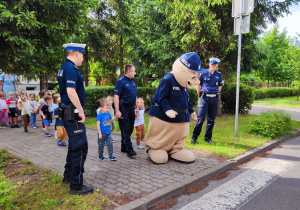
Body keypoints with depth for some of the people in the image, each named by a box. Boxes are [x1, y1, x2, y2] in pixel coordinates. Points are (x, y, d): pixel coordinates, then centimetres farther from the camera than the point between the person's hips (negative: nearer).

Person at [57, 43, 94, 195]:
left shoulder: (65, 68, 15)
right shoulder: (71, 68, -16)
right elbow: (71, 92, -27)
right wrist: (81, 111, -19)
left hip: (68, 113, 10)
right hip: (73, 114, -10)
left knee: (74, 145, 21)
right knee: (80, 147, -5)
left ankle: (68, 175, 34)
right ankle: (76, 186, 3)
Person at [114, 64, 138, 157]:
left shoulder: (132, 81, 16)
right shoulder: (121, 81, -9)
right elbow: (116, 96, -16)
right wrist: (117, 111, -22)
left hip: (131, 107, 8)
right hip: (123, 108, -8)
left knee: (130, 129, 11)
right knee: (125, 129, -5)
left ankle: (124, 147, 22)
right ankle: (129, 149, -4)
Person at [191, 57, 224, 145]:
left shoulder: (219, 75, 10)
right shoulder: (204, 73, -1)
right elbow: (198, 84, 6)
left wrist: (216, 94, 12)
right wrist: (200, 95, 4)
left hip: (214, 99, 4)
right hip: (204, 98, -4)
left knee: (211, 119, 7)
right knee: (200, 118, -7)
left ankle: (208, 137, 18)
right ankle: (194, 137, 2)